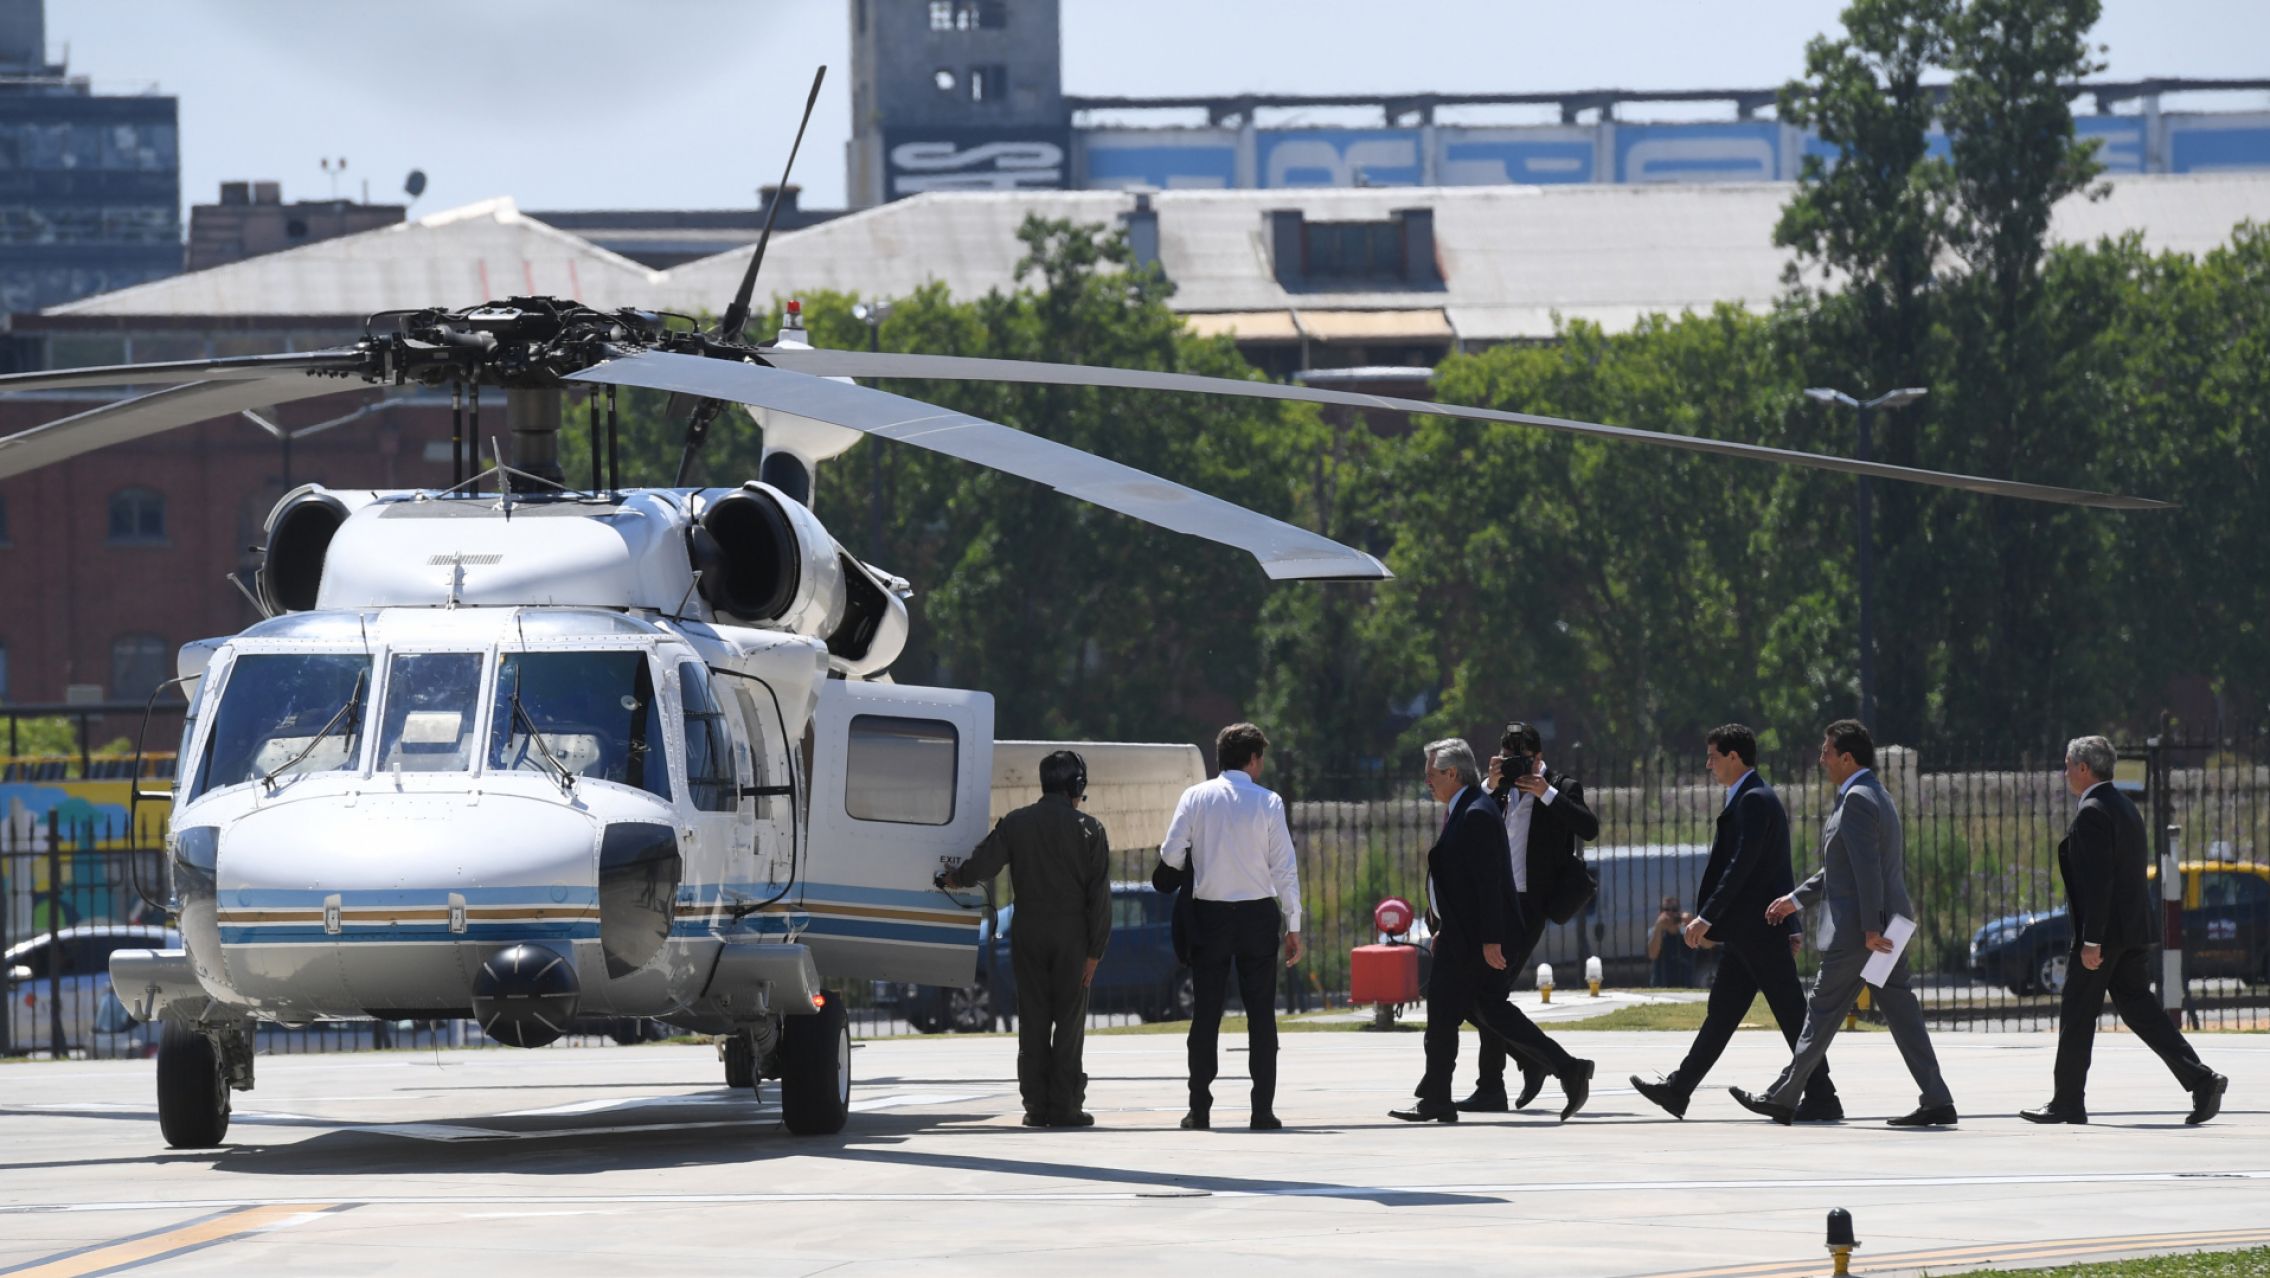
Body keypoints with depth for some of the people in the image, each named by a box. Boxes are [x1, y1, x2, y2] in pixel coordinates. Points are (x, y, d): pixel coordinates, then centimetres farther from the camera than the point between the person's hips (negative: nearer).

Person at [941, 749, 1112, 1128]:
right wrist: (1095, 950, -3)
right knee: (1069, 1019, 2)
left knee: (1032, 1020, 7)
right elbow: (1099, 894, -5)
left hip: (1028, 930, 2)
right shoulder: (1089, 829, -2)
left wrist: (953, 878, 17)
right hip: (1071, 933, -2)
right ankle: (1064, 1105, -2)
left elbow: (981, 865, -5)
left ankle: (1036, 1104, 5)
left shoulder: (1015, 823, 2)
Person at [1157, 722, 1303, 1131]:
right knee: (1261, 1014, 4)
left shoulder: (1196, 797, -1)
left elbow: (1170, 855, -5)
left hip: (1208, 914, 1)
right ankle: (1263, 1110, 0)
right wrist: (1293, 927, -1)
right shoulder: (1268, 802, -4)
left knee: (1205, 1013, 6)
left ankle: (1199, 1110, 4)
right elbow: (1284, 868, -6)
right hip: (1258, 914, -1)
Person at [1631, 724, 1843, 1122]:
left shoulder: (1754, 800, -14)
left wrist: (1706, 918, -22)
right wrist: (1790, 928, 22)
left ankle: (1822, 1099, -4)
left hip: (1758, 928, -10)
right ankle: (1678, 1090, 16)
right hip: (1748, 932, 10)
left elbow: (1741, 866, -22)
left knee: (1791, 1014, -6)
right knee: (1722, 1011, 12)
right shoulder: (1753, 798, 18)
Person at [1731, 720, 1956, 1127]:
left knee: (1823, 1012, 0)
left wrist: (1871, 929, -24)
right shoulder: (1878, 797, 19)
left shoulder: (1857, 800, -14)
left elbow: (1867, 868, -21)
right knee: (1900, 1012, 4)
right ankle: (1937, 1100, -3)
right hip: (1888, 923, 9)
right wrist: (1797, 899, 29)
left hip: (1857, 929, -9)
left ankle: (1783, 1098, 8)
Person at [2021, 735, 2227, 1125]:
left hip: (2106, 929, -9)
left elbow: (2097, 879, -21)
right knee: (2138, 1009, 8)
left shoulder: (2093, 812, -14)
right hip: (2134, 929, 9)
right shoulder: (2126, 808, 16)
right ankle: (2200, 1080, -4)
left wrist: (2091, 940, -21)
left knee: (2076, 1018, 1)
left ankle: (2067, 1102, 8)